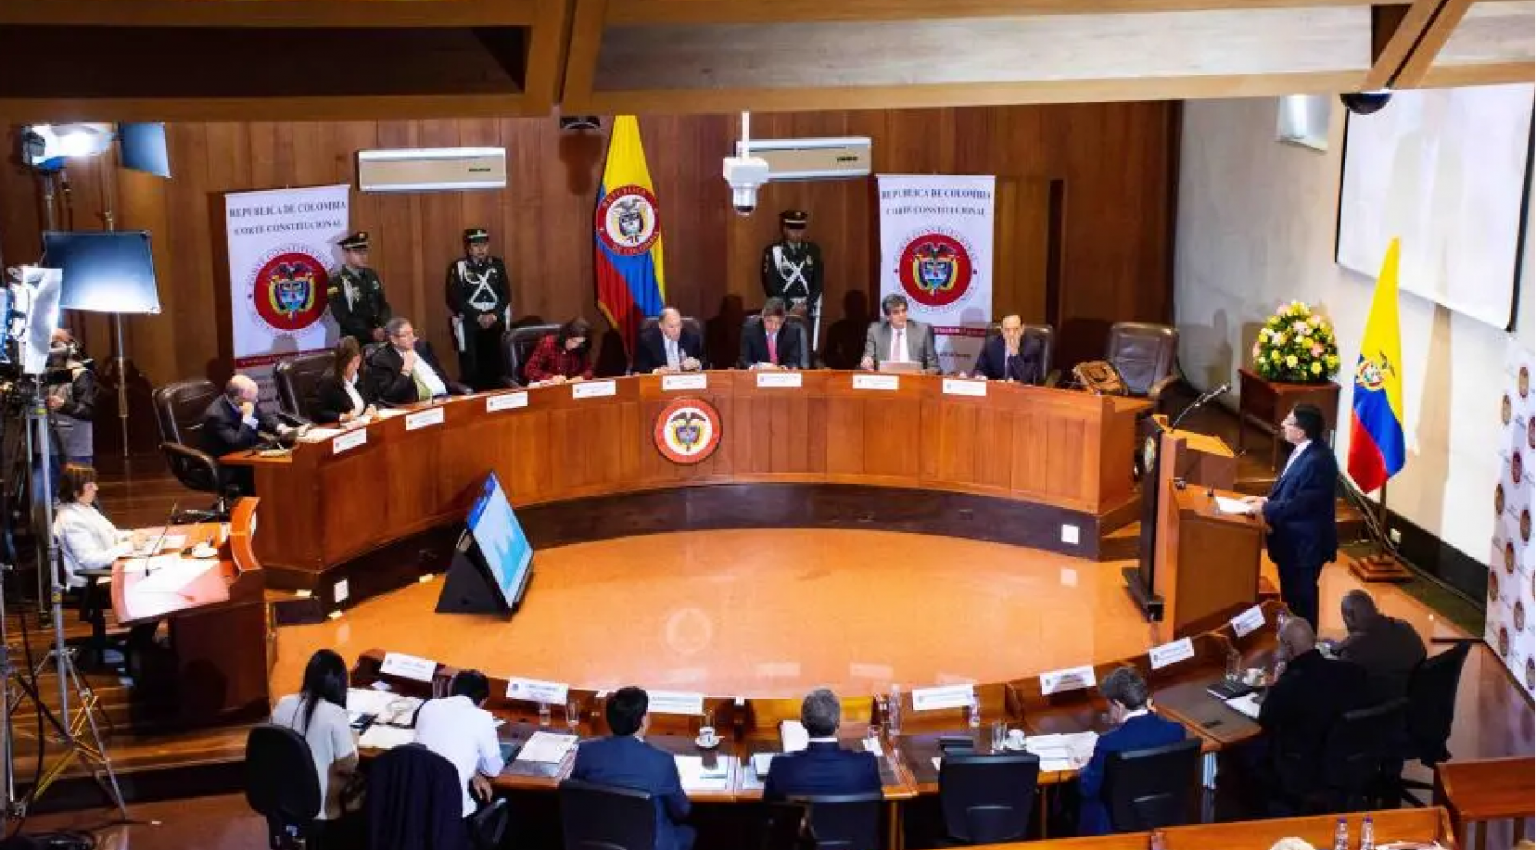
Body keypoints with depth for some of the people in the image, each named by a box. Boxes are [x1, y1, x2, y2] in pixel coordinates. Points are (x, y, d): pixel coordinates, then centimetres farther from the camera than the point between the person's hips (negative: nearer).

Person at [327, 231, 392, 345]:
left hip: (379, 339, 5)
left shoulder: (372, 276, 9)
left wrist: (383, 328, -8)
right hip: (354, 341, -5)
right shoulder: (337, 282, -9)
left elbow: (383, 305, 11)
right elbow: (343, 318, -15)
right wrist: (370, 333, -17)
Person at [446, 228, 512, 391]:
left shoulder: (497, 265, 10)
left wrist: (493, 316, -10)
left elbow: (505, 295, 6)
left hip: (495, 323, 3)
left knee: (495, 369, -1)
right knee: (471, 371, -8)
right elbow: (455, 299, -7)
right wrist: (479, 317, -14)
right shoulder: (457, 267, 0)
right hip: (468, 324, -3)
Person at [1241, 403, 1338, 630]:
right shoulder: (1303, 450, 3)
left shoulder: (1317, 460, -28)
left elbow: (1301, 504, -27)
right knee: (1290, 593, 22)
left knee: (1302, 596, 6)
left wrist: (1266, 508, -19)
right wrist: (1267, 498, 3)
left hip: (1305, 542, -10)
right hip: (1292, 539, 10)